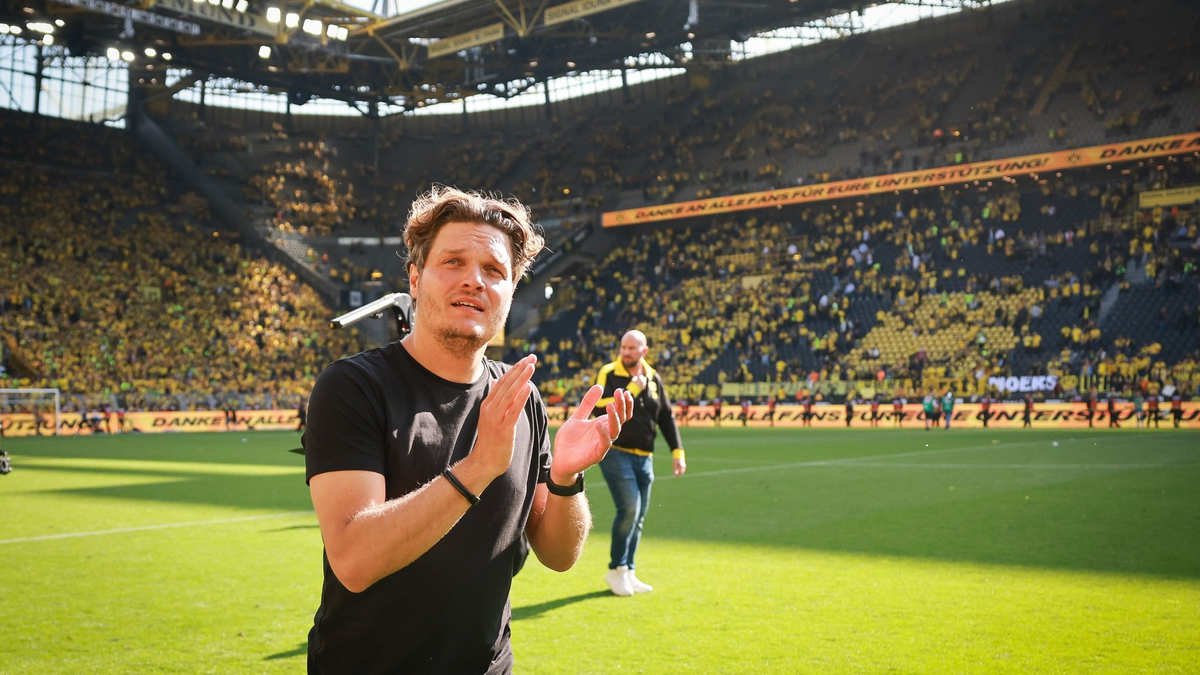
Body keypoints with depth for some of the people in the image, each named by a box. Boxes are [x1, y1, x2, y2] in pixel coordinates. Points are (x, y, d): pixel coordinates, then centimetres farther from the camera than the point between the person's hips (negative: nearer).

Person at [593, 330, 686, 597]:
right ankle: (616, 569, -1)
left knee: (638, 516, 8)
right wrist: (633, 389, -18)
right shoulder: (609, 374, -5)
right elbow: (600, 407, -20)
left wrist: (677, 451, 9)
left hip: (644, 457, 6)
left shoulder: (653, 379, 10)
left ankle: (628, 573, 19)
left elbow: (666, 417, 16)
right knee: (629, 507, -17)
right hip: (615, 452, -6)